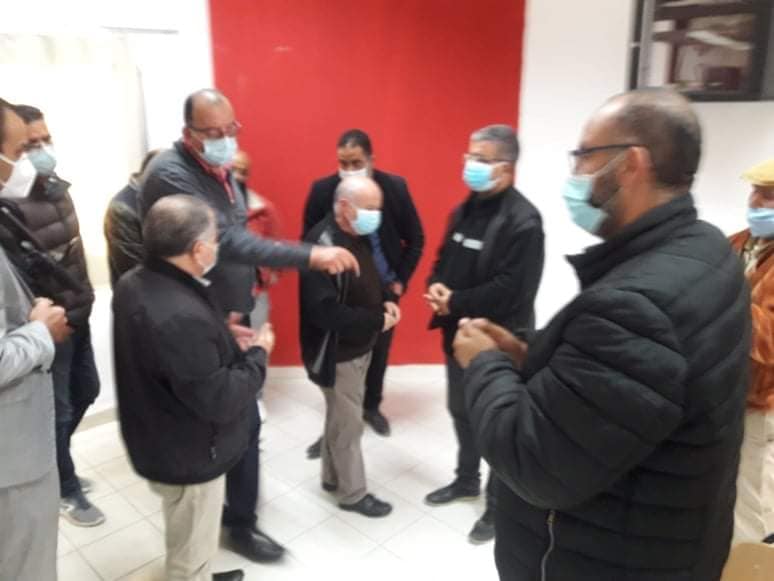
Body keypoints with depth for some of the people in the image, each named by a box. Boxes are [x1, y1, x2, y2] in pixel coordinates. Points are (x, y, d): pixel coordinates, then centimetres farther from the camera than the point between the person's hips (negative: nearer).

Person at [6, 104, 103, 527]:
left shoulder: (58, 187, 3)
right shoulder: (12, 205, -23)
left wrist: (85, 296, 12)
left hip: (78, 315, 8)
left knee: (87, 391, 22)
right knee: (58, 409, 8)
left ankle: (56, 464, 45)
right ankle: (66, 490, 31)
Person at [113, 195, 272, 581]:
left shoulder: (133, 284, -6)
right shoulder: (183, 317, -37)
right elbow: (219, 402, -29)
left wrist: (220, 334, 1)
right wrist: (257, 354, -16)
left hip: (159, 441, 9)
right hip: (189, 456, -9)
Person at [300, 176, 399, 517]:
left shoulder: (359, 237, 3)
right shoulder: (322, 244, -26)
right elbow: (324, 311, -32)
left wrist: (384, 302, -2)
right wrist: (377, 321, -24)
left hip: (359, 347, 9)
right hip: (336, 353, -9)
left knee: (340, 418, 22)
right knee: (348, 424, 7)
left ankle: (333, 477, 40)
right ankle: (353, 493, 26)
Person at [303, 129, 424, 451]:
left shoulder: (395, 186, -9)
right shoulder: (322, 189, -11)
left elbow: (415, 238, 1)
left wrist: (401, 279, -4)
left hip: (384, 288, 2)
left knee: (378, 352, 17)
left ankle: (371, 407, 41)